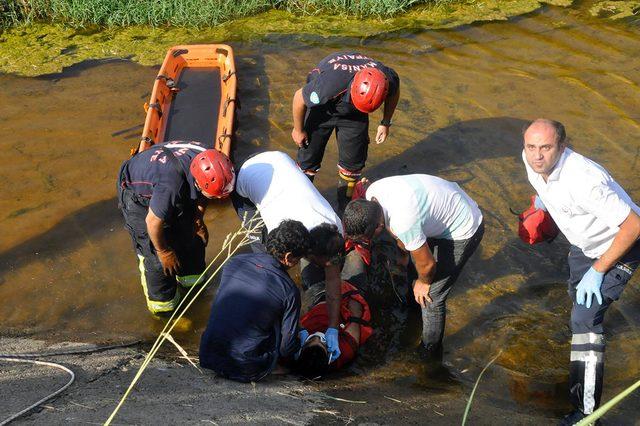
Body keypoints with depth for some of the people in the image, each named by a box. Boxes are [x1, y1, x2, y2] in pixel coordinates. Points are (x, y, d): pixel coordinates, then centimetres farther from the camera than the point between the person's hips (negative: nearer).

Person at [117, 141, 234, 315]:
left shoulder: (206, 164, -27)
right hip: (136, 192, -6)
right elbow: (153, 221, -30)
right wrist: (164, 252, -15)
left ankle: (189, 275, 38)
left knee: (191, 231, 12)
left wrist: (198, 220, 6)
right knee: (155, 251, -7)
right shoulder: (172, 185, -47)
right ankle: (160, 300, 15)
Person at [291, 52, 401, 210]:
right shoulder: (330, 85, -46)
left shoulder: (389, 79, -35)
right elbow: (299, 97, -25)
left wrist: (385, 123, 2)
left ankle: (345, 208, 29)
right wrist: (298, 129, -9)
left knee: (353, 161, 6)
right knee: (308, 158, 3)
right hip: (322, 107, -3)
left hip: (352, 114, 3)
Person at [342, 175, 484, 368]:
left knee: (431, 296, -3)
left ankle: (429, 352, 18)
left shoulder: (403, 223, -42)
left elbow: (427, 264, -23)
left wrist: (424, 282, -3)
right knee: (412, 267, 26)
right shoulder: (372, 193, -18)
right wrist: (403, 251, 18)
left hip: (463, 230, -8)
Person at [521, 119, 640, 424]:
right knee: (577, 293, 31)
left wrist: (597, 271, -29)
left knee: (584, 318, -17)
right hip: (583, 243, 8)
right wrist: (541, 198, 26)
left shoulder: (583, 181, -41)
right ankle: (593, 328, 66)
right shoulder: (531, 159, -19)